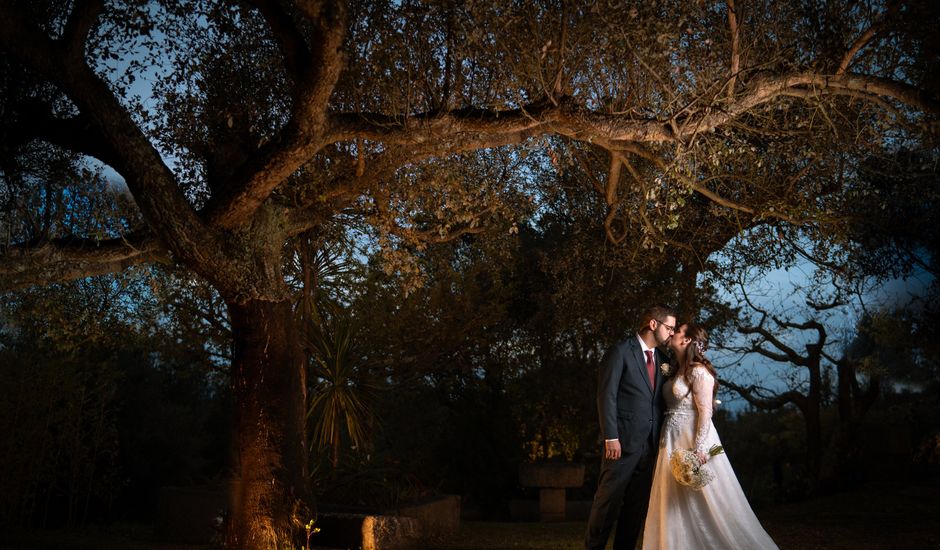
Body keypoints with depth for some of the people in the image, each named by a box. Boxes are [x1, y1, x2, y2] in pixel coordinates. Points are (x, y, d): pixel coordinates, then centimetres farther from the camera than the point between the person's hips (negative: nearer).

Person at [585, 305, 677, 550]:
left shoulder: (660, 358, 16)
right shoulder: (620, 352, -5)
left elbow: (659, 402, 18)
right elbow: (606, 396, -10)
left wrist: (660, 439, 9)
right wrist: (611, 437, -16)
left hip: (650, 444, 7)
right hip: (623, 441, -7)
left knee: (637, 505, 9)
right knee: (609, 501, -3)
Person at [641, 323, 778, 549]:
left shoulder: (698, 372, -11)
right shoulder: (677, 371, 14)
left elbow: (705, 412, -17)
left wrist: (699, 448, -22)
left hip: (692, 438, -8)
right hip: (673, 440, 8)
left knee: (698, 502, -3)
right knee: (674, 503, 9)